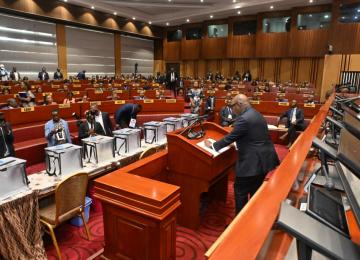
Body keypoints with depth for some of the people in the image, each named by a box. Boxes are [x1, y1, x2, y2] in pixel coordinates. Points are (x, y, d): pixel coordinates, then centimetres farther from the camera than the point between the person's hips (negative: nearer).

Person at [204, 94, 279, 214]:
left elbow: (231, 137, -14)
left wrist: (213, 145, -2)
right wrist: (236, 142, 25)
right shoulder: (256, 114, 11)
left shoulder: (244, 119, -20)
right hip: (264, 159, 10)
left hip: (253, 162, -10)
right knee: (256, 191, 22)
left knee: (240, 191, 6)